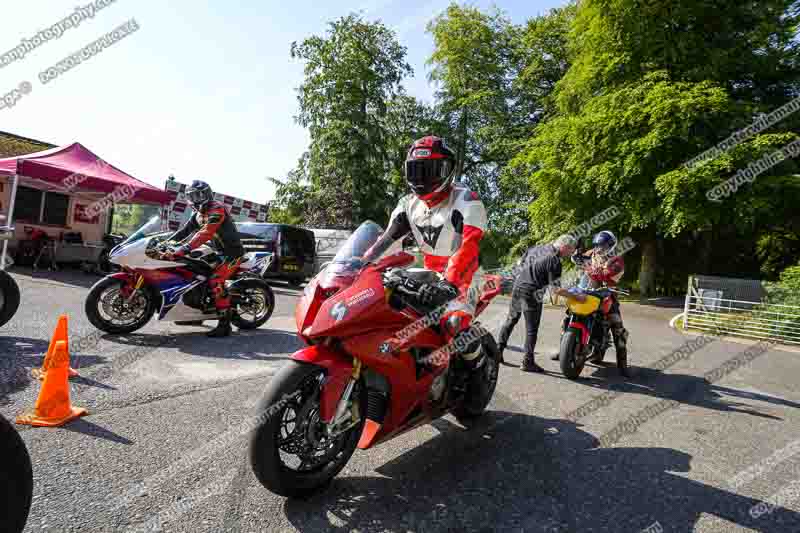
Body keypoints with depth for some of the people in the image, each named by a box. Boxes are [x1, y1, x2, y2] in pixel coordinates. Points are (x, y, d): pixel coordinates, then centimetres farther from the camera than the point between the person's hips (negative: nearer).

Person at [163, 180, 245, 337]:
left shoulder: (217, 209, -19)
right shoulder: (198, 214, 14)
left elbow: (205, 233, -31)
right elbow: (185, 230, 8)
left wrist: (184, 249, -38)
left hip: (233, 251, -10)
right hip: (219, 251, 10)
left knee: (216, 281, -24)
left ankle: (225, 324, -22)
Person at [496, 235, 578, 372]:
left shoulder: (535, 248, 8)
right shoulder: (554, 261, -12)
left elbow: (520, 263, 16)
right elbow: (555, 287, -15)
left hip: (517, 287, 7)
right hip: (531, 294, -7)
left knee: (510, 320, 19)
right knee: (531, 329, 3)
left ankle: (498, 350, 20)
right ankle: (528, 362, 8)